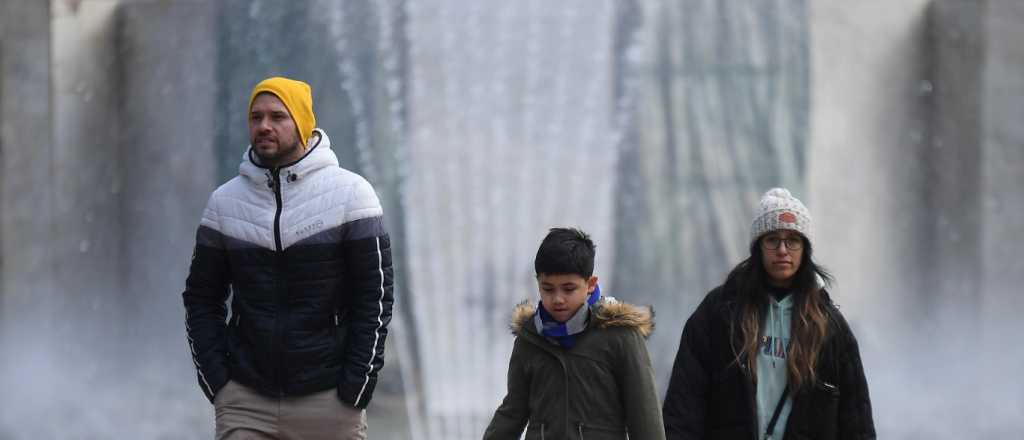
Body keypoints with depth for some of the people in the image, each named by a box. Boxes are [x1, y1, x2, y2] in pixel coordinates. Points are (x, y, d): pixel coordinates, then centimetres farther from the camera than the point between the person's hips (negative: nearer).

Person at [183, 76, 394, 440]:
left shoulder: (349, 192, -1)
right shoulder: (225, 201, 7)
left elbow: (375, 296, -2)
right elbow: (202, 298, 12)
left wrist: (353, 391, -8)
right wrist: (217, 384, 1)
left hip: (328, 402, -2)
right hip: (245, 403, 2)